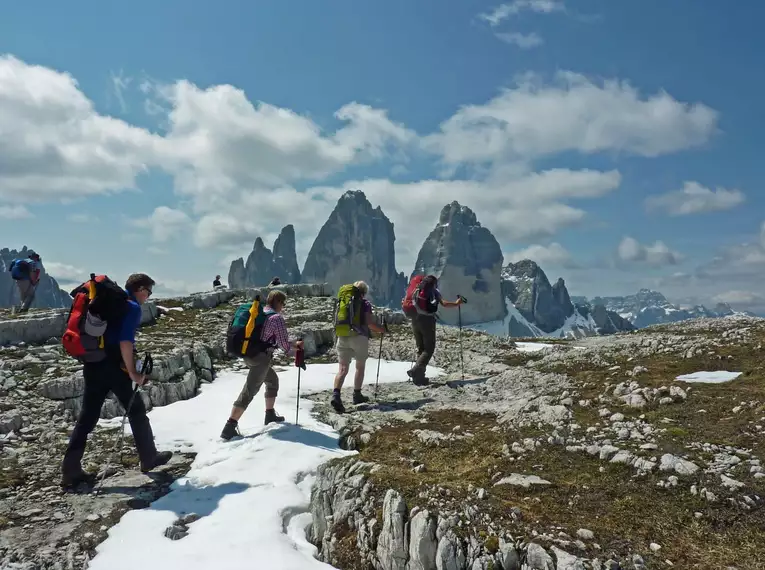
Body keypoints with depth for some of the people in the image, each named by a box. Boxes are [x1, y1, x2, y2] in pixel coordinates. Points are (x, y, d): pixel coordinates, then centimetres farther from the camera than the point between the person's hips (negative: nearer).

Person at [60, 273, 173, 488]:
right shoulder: (133, 307, -10)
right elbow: (125, 341, -20)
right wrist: (133, 372, -14)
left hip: (92, 365, 8)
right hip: (114, 367, -8)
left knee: (87, 416, 10)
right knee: (137, 412, 8)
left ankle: (70, 470, 10)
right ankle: (149, 458, 20)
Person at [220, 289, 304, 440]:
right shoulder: (277, 318, -12)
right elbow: (284, 344, -11)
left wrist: (294, 343, 22)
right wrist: (295, 350, 11)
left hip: (248, 354, 9)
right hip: (261, 358, -9)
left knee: (273, 380, 26)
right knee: (249, 392, -6)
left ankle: (270, 415, 34)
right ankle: (229, 428, -7)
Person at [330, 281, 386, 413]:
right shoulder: (365, 303, -1)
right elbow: (369, 322, -10)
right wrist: (380, 330, 5)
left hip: (342, 337, 4)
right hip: (359, 337, -3)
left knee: (343, 368, 0)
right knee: (360, 366, 15)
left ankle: (336, 395, -19)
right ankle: (357, 395, 22)